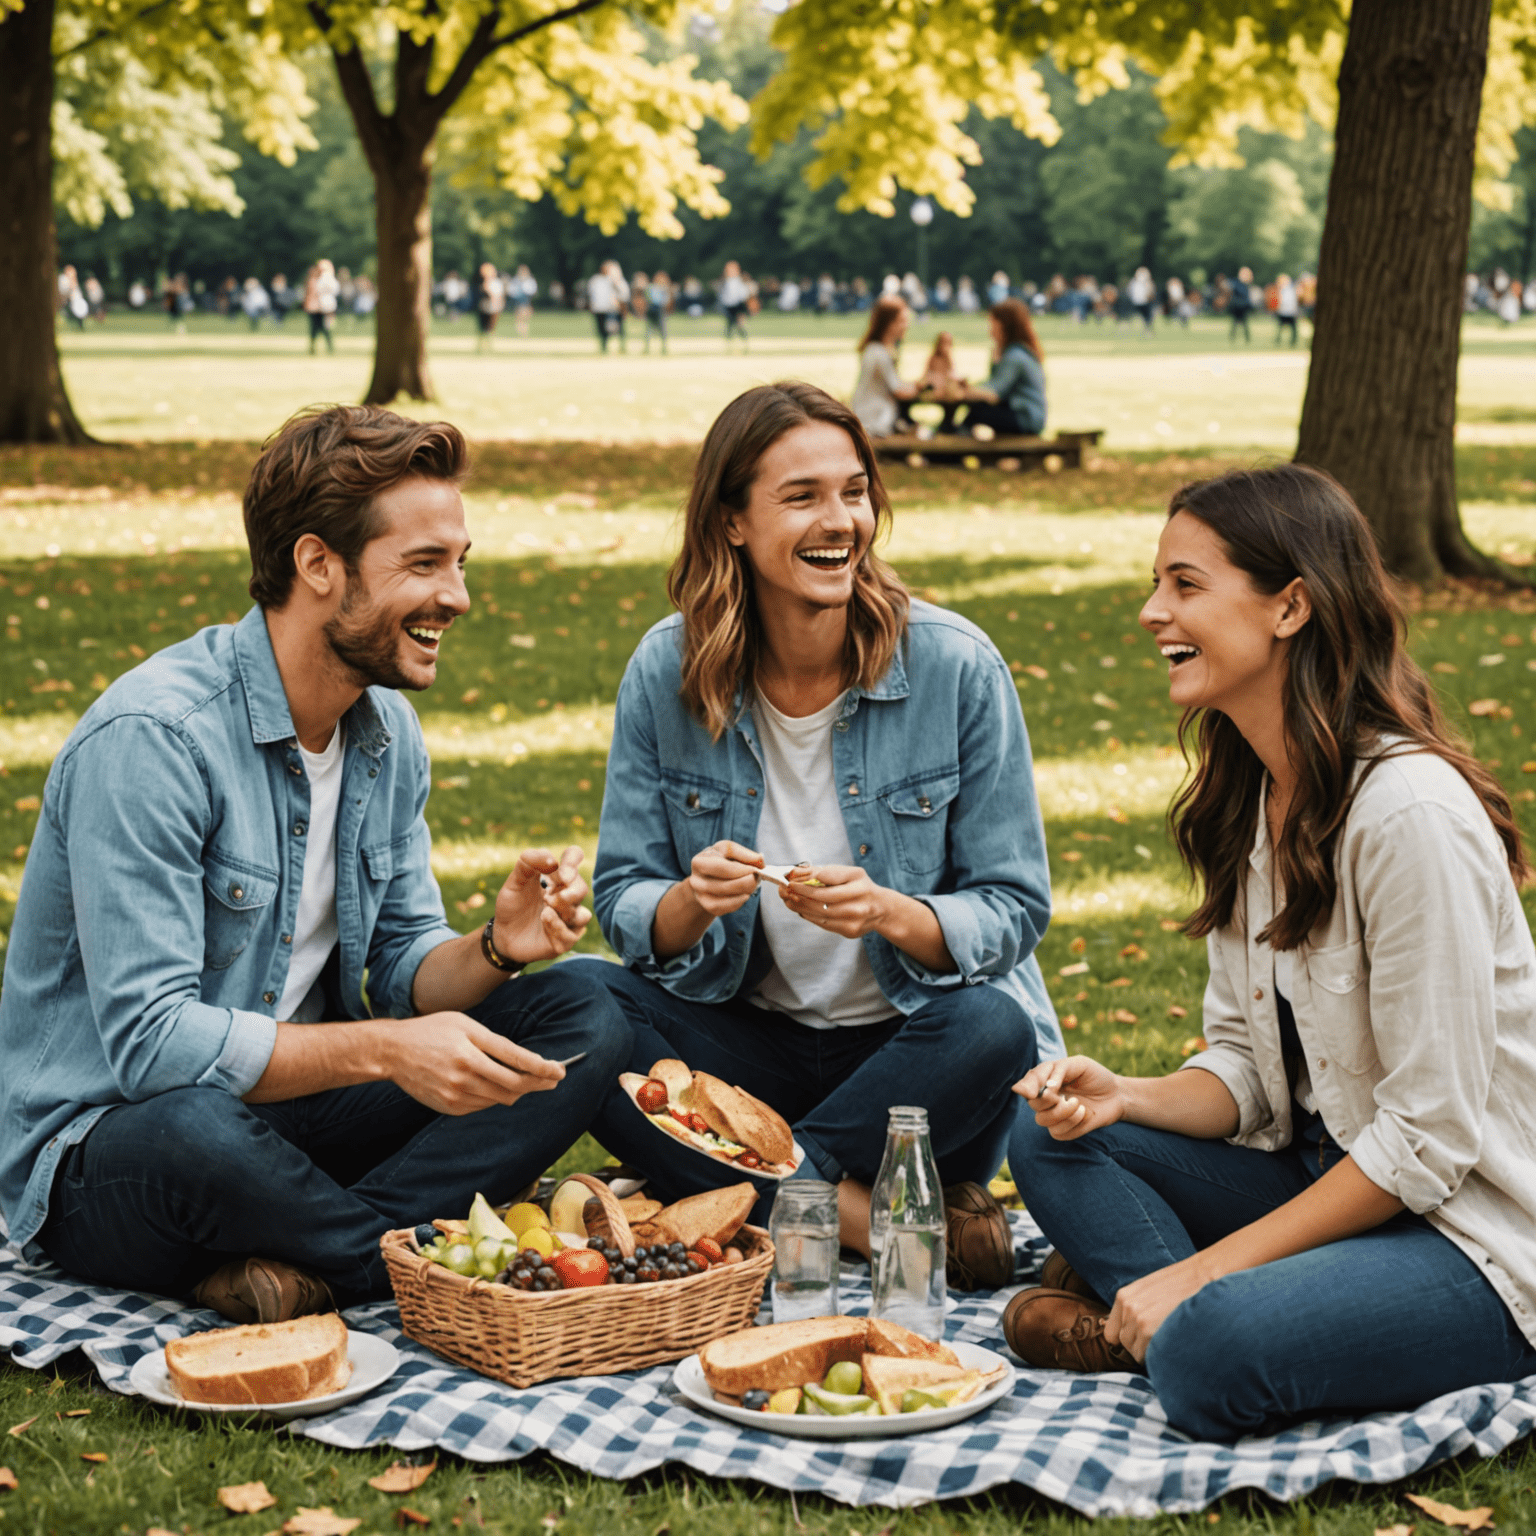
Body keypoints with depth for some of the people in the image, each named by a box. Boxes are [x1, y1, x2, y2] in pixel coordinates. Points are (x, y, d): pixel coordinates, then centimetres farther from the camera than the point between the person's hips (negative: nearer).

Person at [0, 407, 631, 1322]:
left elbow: (404, 965, 7)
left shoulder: (388, 730, 5)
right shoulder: (151, 736, -22)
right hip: (100, 1147, -7)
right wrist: (383, 1050, -34)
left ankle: (305, 1264, -24)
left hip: (292, 1100, 8)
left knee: (584, 1020, -9)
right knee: (199, 1131, -43)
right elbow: (149, 1040, -26)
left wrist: (497, 948, -16)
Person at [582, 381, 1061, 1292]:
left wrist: (890, 914, -29)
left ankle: (741, 1198, -18)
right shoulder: (667, 672, -5)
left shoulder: (958, 667, -11)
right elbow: (623, 903, -2)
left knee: (992, 1028, -34)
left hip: (911, 1046, -2)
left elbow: (1015, 912, -8)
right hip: (748, 1038, 2)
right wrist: (691, 901, -26)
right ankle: (857, 1210, -23)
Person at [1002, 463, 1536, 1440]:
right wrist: (1125, 1098, -12)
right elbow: (1248, 1072, 9)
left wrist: (1207, 1267, -20)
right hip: (1326, 1178, 9)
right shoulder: (1248, 800, 5)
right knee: (1051, 1135, -4)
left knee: (1212, 1352, -33)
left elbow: (1429, 1139, -22)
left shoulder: (1410, 811, -23)